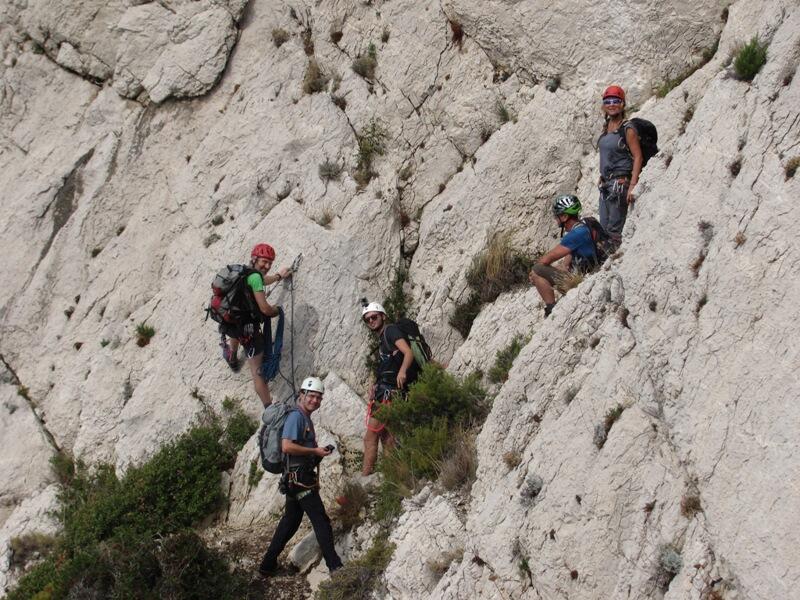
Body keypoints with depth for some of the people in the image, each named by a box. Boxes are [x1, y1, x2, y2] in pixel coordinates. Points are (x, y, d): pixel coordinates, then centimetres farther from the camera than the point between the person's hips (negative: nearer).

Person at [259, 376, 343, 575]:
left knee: (290, 521, 15)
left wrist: (319, 452, 10)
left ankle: (268, 564, 20)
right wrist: (315, 451, -17)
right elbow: (287, 446, -24)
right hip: (299, 477, -10)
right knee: (321, 521, -7)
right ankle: (334, 565, -5)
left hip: (295, 480, 10)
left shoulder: (305, 418, 18)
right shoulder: (296, 417, -13)